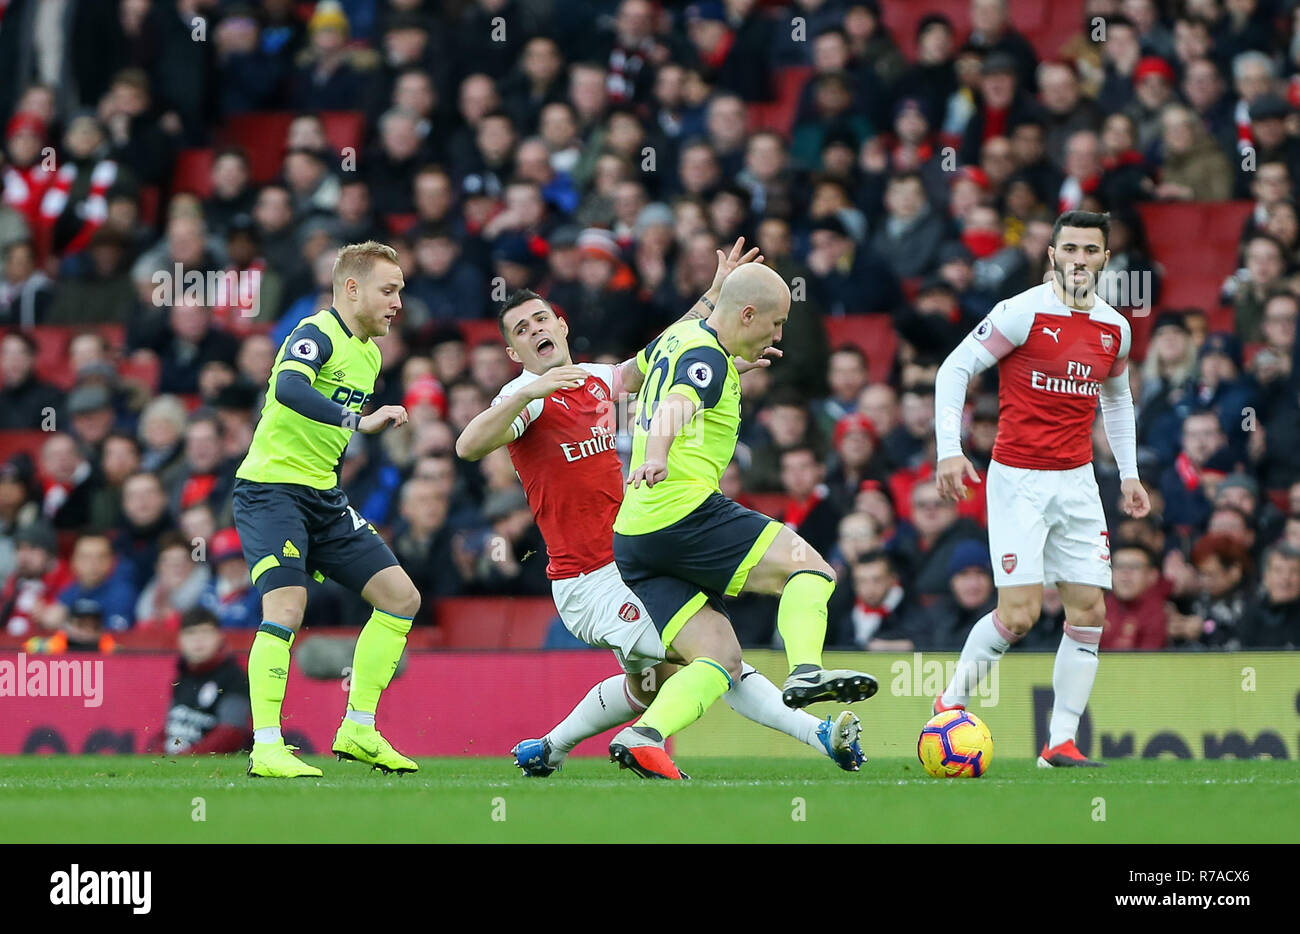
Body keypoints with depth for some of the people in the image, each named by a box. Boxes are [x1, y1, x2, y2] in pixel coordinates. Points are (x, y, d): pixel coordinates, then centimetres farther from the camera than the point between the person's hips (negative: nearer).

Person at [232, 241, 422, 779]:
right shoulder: (317, 335, -14)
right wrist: (360, 421, -42)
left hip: (324, 498, 9)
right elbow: (289, 389, -36)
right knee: (287, 607, -23)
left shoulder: (369, 354, 15)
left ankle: (358, 731, 9)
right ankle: (265, 748, -17)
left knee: (401, 597, 4)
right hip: (271, 488, -9)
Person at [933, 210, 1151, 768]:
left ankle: (1061, 742, 4)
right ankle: (952, 701, 10)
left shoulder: (1115, 329, 8)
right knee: (1019, 614, -13)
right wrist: (949, 449, -16)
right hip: (1018, 480, -6)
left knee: (1089, 611, -1)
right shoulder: (1023, 313, -10)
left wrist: (1128, 473, 20)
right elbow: (954, 370, -7)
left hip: (1077, 481, 6)